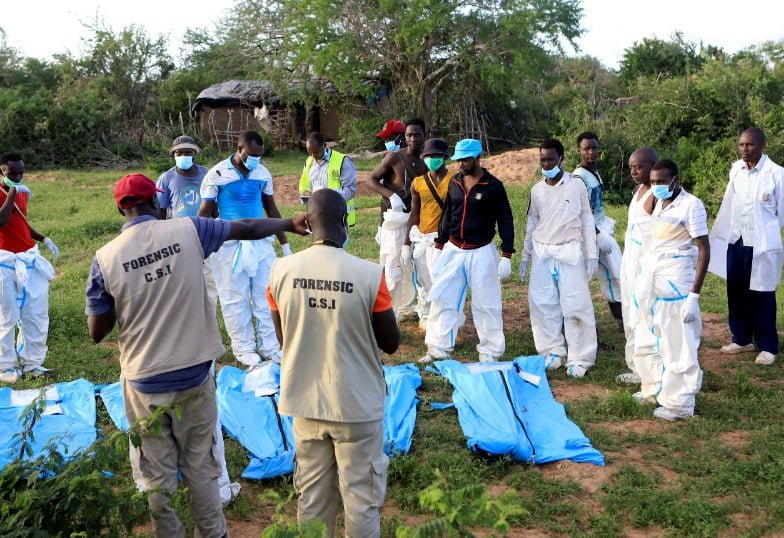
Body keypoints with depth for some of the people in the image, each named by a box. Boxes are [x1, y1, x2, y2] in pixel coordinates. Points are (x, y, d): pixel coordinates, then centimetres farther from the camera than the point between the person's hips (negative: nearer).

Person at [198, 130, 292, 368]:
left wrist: (285, 244, 14)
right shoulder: (217, 174, -9)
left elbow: (271, 209, 12)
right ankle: (244, 349, 16)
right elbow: (205, 213, -4)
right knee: (236, 299, 5)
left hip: (261, 242, 4)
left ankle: (269, 346, 16)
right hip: (230, 245, -4)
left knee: (265, 296, 7)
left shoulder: (262, 173, 3)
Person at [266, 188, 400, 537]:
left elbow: (283, 336, 6)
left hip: (305, 401, 3)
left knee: (312, 494, 20)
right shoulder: (369, 274, -18)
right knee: (361, 497, 13)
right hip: (357, 403, -3)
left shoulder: (282, 270, -8)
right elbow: (391, 343, -6)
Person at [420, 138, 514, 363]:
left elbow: (505, 220, -6)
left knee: (486, 304, 1)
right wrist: (439, 247, 14)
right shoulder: (454, 182, 7)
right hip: (453, 250, 5)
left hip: (481, 252, -5)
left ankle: (490, 352, 14)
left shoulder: (493, 186, -8)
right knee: (441, 299, 5)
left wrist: (506, 256, -11)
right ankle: (439, 349, 15)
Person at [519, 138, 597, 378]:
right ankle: (553, 352, 16)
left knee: (575, 305, -4)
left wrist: (591, 254, -2)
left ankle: (579, 358, 4)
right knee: (543, 304, 3)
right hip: (542, 253, 4)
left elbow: (587, 220, 1)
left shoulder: (576, 185, -2)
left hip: (570, 252, -4)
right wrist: (525, 256, 15)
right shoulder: (537, 190, 7)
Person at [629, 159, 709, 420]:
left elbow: (704, 250, -12)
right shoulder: (659, 203, 11)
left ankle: (679, 403, 10)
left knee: (677, 345, 0)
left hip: (675, 283, -8)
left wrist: (694, 295, -17)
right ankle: (654, 388, 33)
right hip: (649, 279, 8)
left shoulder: (691, 205, -11)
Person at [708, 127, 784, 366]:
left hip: (762, 244, -5)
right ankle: (742, 339, 27)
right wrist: (716, 236, 12)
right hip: (736, 241, 5)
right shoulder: (736, 169, 3)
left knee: (761, 296, 2)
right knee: (736, 293, 12)